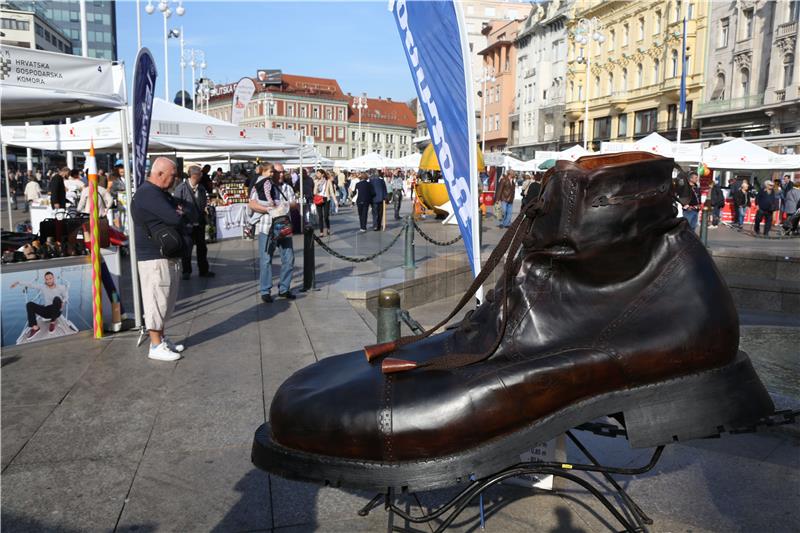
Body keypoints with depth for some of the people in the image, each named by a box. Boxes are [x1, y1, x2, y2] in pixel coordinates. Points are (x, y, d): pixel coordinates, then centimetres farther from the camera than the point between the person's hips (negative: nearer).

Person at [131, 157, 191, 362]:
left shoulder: (161, 193, 16)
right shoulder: (148, 193, -17)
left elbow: (184, 214, 16)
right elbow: (174, 218, -25)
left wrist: (178, 214, -5)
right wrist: (179, 214, -3)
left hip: (169, 255, 10)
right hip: (154, 256, -10)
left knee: (167, 299, 16)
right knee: (156, 299, -5)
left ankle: (162, 338, 27)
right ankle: (156, 346, 2)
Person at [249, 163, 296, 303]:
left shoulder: (285, 188, 17)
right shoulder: (258, 188, 3)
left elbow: (295, 204, 6)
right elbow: (252, 204, -11)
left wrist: (285, 205, -15)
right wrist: (269, 210, -20)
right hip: (266, 227, -4)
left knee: (288, 258, 5)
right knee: (266, 260, -3)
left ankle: (284, 289, 18)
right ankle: (265, 291, 5)